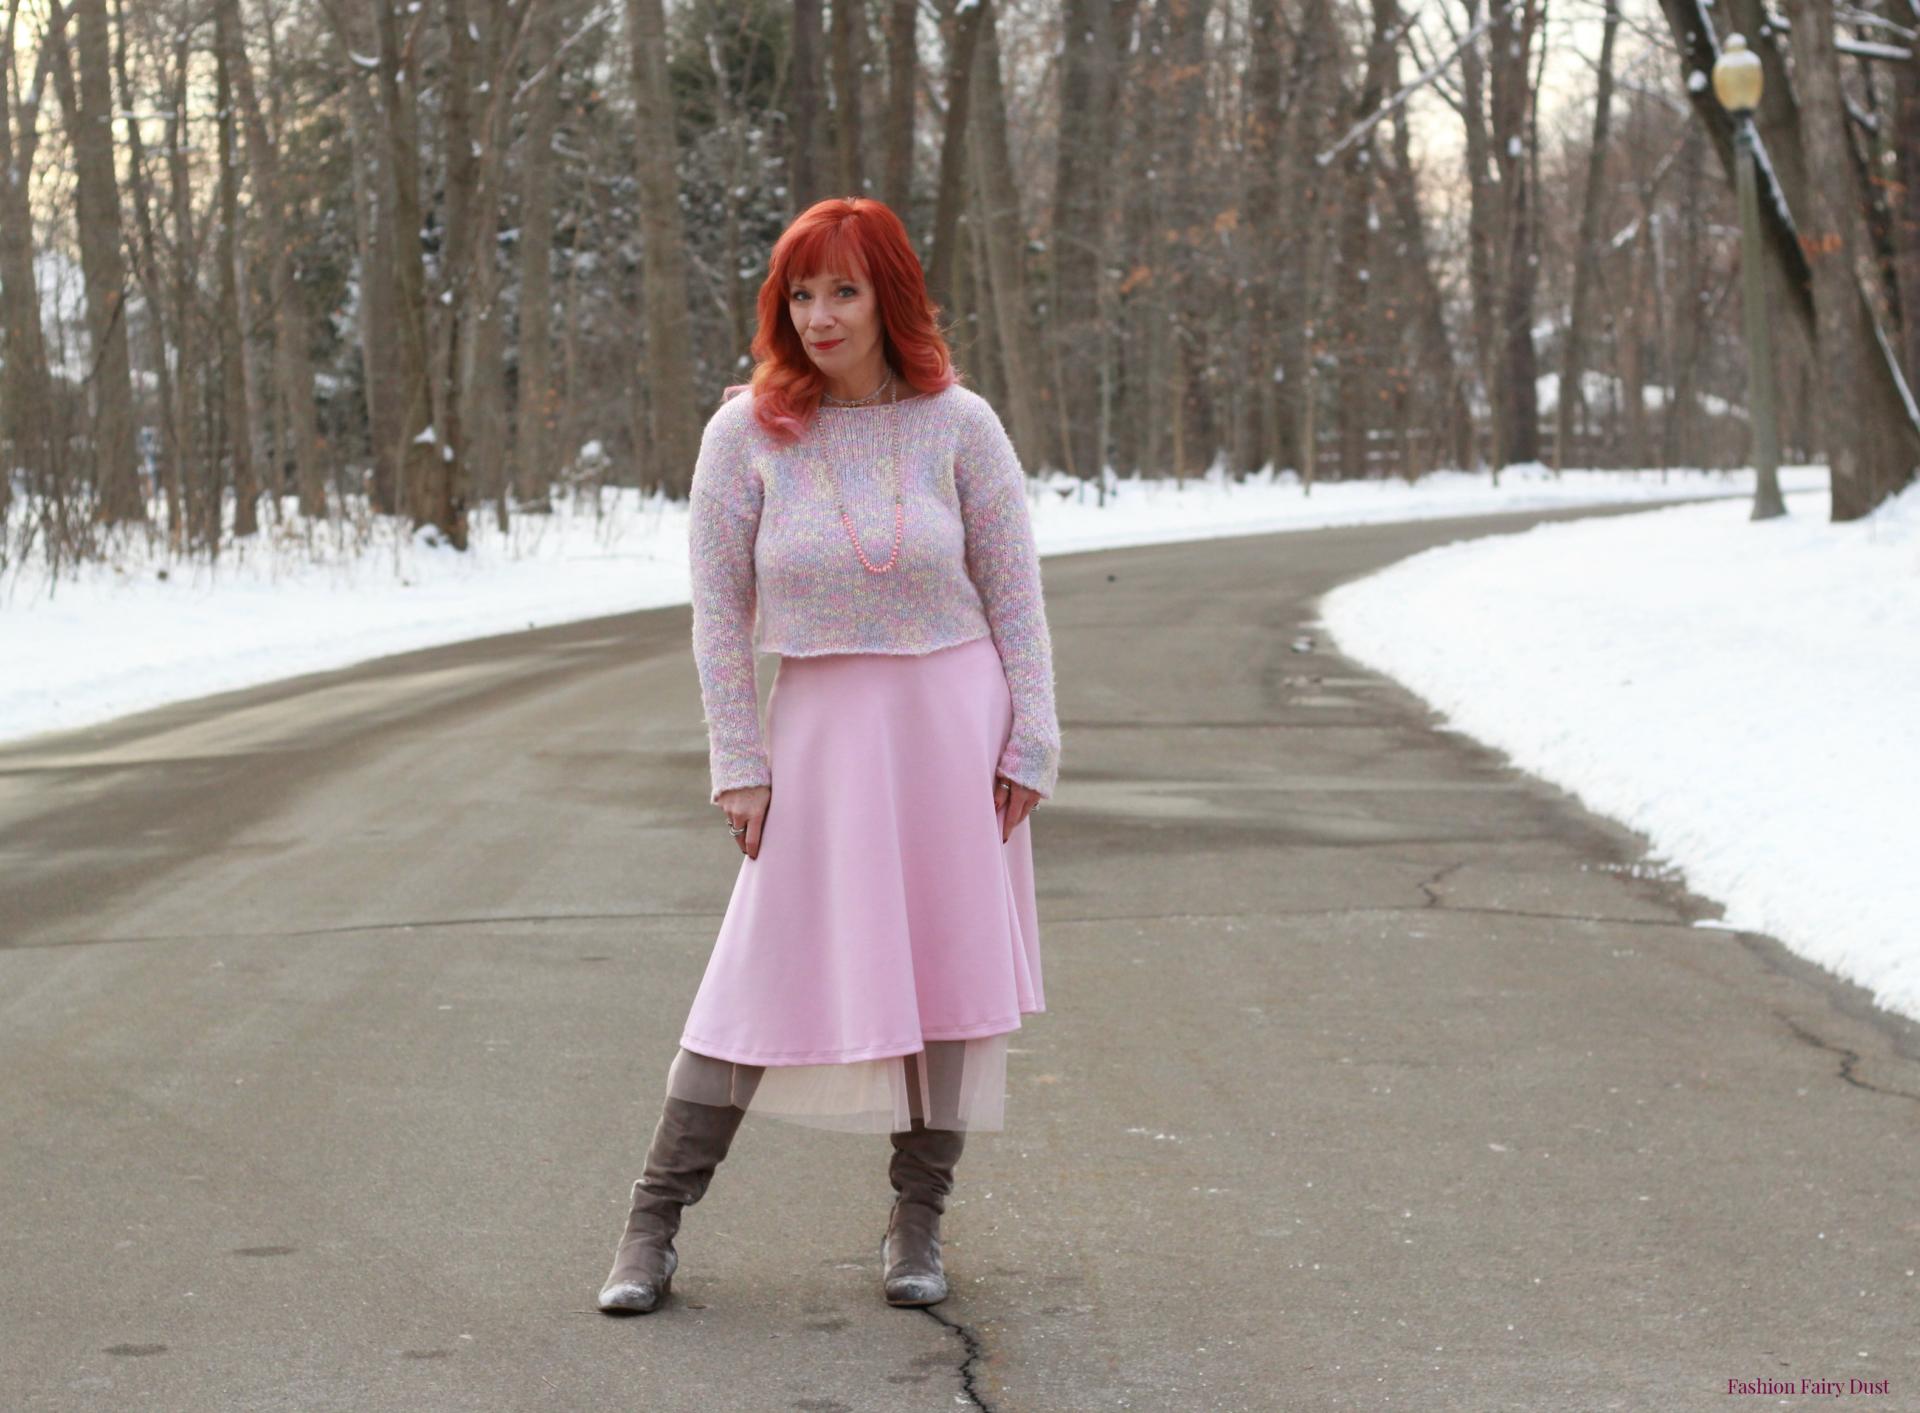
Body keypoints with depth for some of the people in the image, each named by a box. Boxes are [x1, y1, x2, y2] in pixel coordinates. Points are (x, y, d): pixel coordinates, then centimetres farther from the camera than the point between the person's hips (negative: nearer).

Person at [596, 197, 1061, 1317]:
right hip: (820, 724, 0)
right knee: (763, 975, -2)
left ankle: (918, 1221, 16)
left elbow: (1015, 595, 1)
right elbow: (718, 609, 0)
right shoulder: (747, 433, -4)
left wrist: (1029, 746, -3)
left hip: (953, 721, 1)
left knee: (951, 967, 3)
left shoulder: (958, 425, -3)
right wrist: (739, 763, -4)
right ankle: (655, 1223, 6)